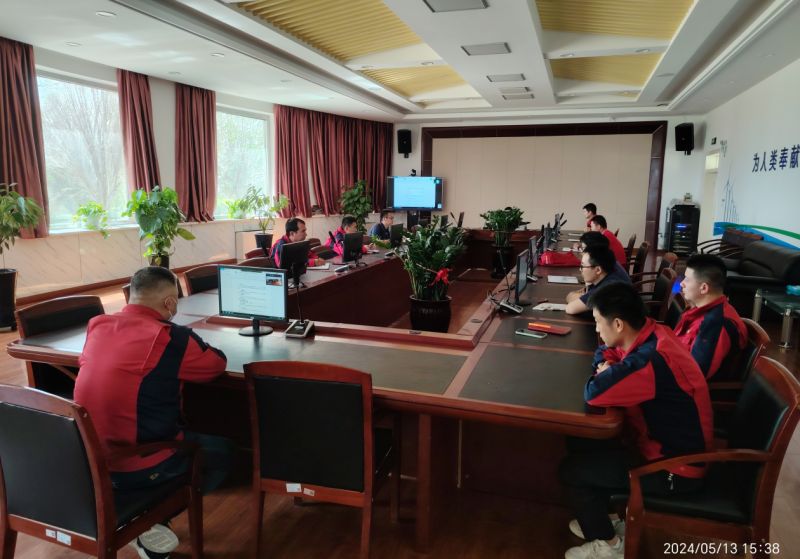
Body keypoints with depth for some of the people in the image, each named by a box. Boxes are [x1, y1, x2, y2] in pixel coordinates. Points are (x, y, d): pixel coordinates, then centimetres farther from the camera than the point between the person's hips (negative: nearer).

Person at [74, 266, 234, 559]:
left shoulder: (97, 326, 1)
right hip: (135, 466, -7)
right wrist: (191, 344, 17)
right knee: (221, 451, 14)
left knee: (191, 436, 28)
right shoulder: (170, 336, -18)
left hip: (88, 461, 7)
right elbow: (218, 363, -2)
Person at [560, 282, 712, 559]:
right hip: (667, 442, 9)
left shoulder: (651, 360, -34)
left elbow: (593, 393, -35)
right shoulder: (648, 333, -5)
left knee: (570, 470, -7)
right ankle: (598, 520, 27)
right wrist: (606, 366, -9)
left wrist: (605, 376, -14)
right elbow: (605, 352, 14)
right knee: (579, 443, 12)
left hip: (674, 467, -9)